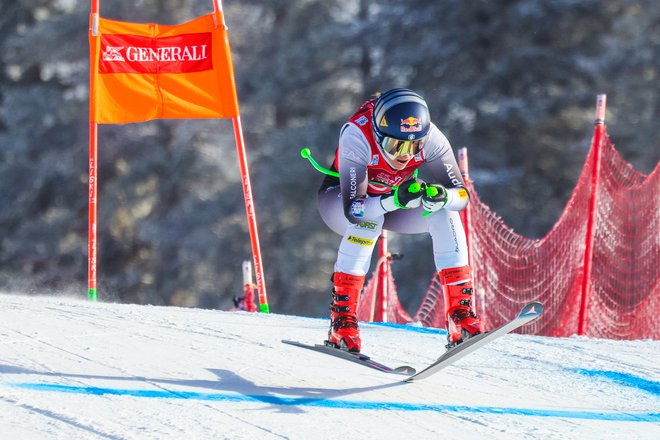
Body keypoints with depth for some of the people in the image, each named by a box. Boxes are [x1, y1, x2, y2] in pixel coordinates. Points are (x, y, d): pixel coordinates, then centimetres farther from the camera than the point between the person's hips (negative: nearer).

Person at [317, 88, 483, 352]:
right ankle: (341, 319, -30)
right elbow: (353, 210, -42)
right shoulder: (357, 137, -38)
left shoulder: (430, 138, -27)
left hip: (395, 201, 3)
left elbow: (461, 195, -24)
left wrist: (442, 197, -46)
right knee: (368, 220, -36)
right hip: (340, 199, -3)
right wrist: (395, 200, -58)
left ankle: (461, 315, -22)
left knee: (444, 213, -23)